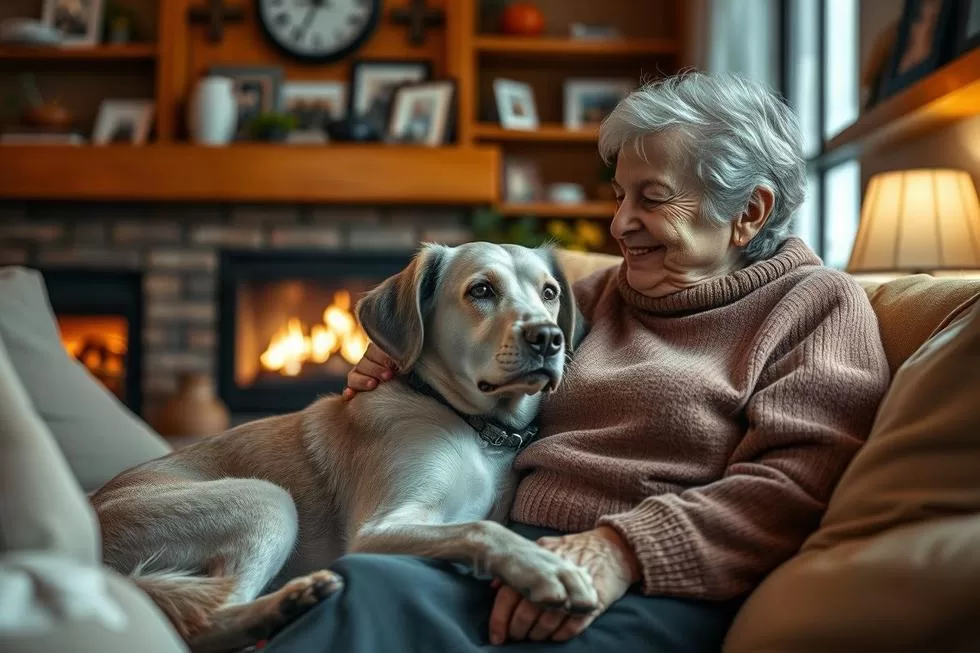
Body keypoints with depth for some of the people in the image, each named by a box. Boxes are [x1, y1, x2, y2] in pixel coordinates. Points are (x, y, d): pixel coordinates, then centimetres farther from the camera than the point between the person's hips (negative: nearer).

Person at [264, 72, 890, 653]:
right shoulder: (601, 293, 26)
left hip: (666, 587, -6)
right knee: (368, 584, -31)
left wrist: (626, 547, -20)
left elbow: (796, 488, -8)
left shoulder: (816, 305, 7)